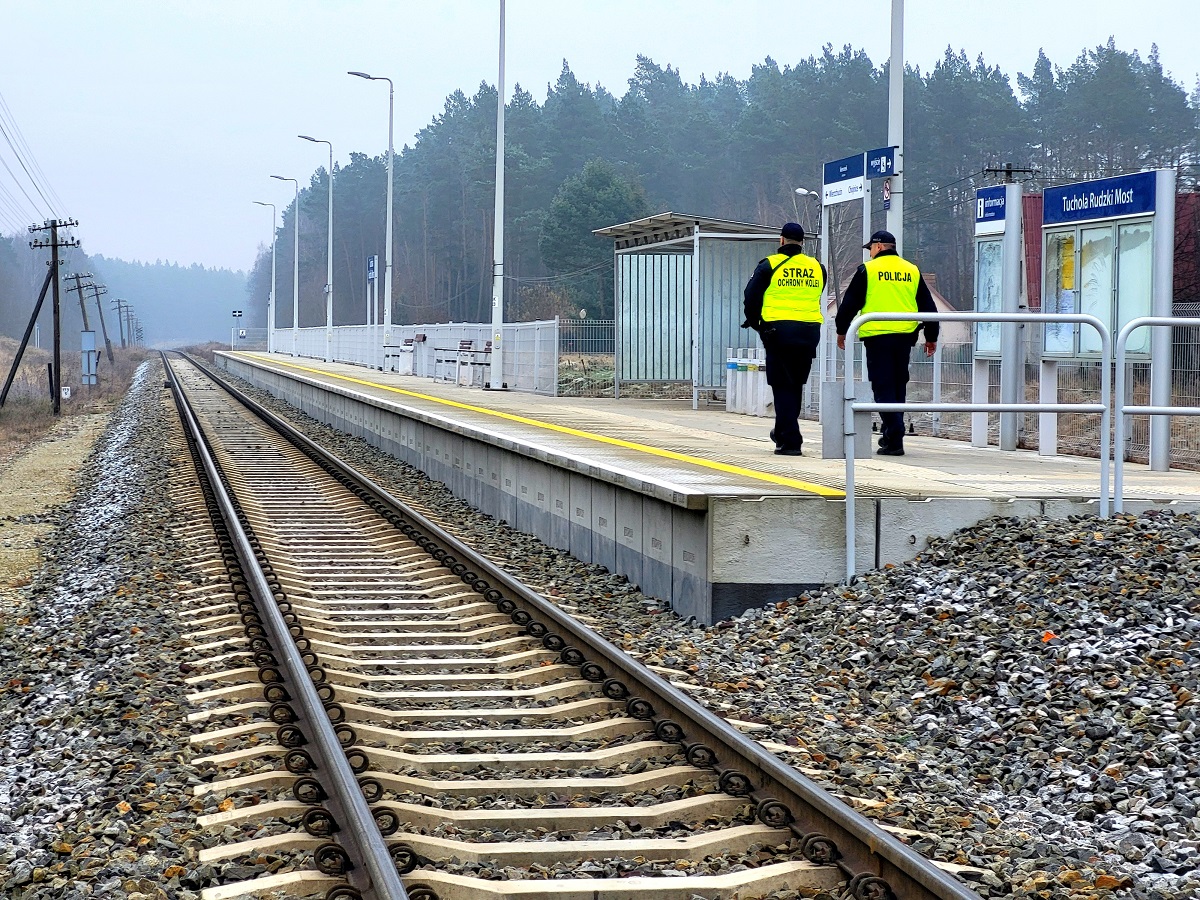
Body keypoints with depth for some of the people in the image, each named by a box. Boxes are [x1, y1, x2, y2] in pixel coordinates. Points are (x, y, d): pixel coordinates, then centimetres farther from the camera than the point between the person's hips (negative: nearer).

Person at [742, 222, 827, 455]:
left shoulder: (770, 265, -2)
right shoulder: (817, 267, 9)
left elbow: (751, 298, 0)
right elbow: (816, 297, 16)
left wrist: (755, 323, 15)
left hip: (778, 331, -4)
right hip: (809, 332, 4)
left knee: (782, 386, 0)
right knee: (796, 385, 17)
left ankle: (790, 441, -7)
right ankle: (783, 432, 29)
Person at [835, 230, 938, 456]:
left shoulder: (868, 270, -1)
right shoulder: (912, 271, 11)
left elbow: (849, 303, 2)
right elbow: (928, 307, 14)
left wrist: (841, 331, 16)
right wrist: (931, 337, 24)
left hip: (877, 336, -4)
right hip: (905, 337, 4)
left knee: (883, 387, -3)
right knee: (898, 386, 16)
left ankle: (894, 440, -14)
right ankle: (891, 435, 24)